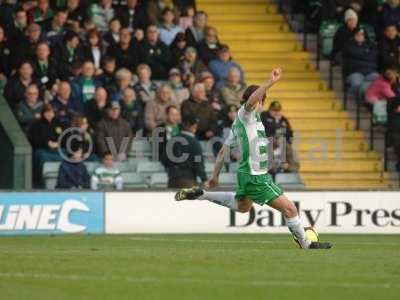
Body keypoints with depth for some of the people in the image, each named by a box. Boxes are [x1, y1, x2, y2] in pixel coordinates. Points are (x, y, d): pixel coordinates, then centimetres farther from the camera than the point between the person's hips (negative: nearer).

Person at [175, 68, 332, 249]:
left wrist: (215, 176, 23)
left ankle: (200, 194, 32)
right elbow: (251, 101, -37)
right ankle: (306, 244, 2)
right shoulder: (245, 114, -11)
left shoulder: (239, 121, 15)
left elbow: (223, 151, 18)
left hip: (246, 172, 10)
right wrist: (271, 82, -45)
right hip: (255, 176, -10)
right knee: (288, 208, -6)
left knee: (242, 206, 34)